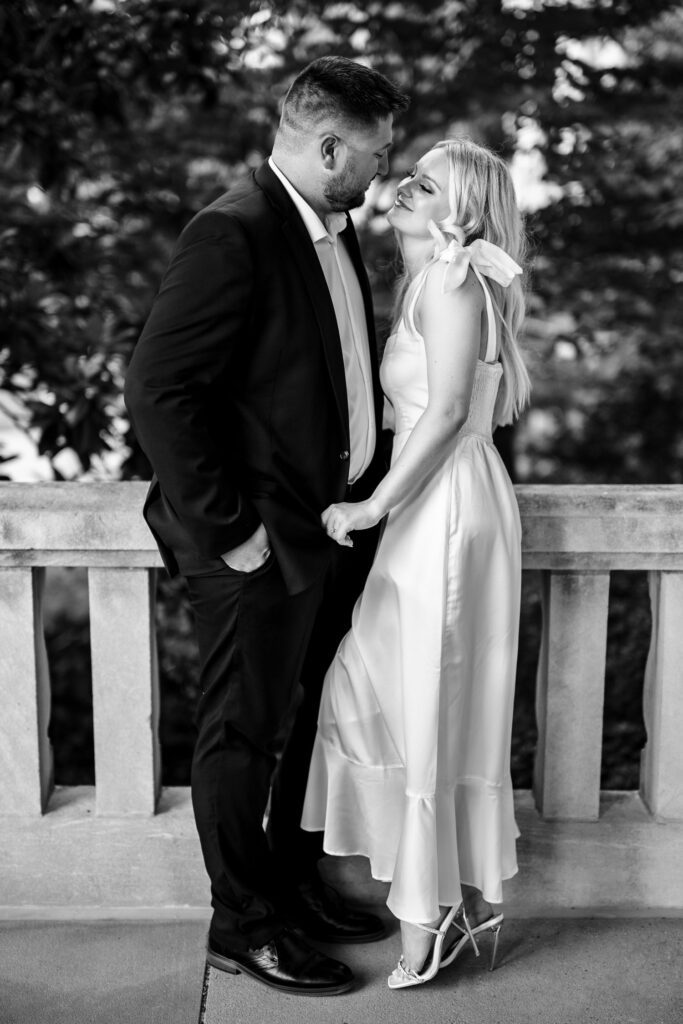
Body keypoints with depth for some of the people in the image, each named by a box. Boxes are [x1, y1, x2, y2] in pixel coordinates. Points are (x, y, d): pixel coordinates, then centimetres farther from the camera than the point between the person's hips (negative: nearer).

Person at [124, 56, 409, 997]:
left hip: (336, 529, 9)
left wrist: (368, 489, 12)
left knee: (308, 721, 20)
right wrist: (224, 529, -20)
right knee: (244, 734, 8)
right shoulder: (234, 234, -19)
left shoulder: (335, 231, 10)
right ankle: (242, 924, 25)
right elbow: (158, 390, -23)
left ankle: (296, 883, 39)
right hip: (263, 544, -9)